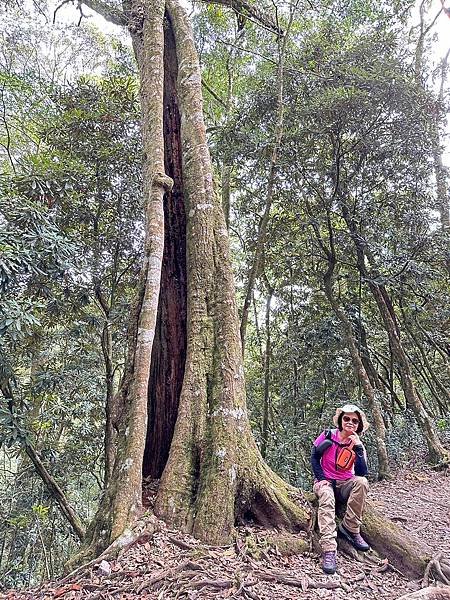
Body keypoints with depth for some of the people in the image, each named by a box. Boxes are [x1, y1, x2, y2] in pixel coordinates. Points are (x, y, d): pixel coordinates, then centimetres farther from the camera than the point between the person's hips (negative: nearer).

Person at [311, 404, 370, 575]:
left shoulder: (358, 444, -3)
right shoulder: (328, 436, -9)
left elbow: (362, 473, -14)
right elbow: (314, 457, -2)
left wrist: (358, 447, -22)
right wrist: (321, 478, -13)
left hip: (345, 484, 3)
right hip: (325, 481, -2)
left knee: (362, 482, -29)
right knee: (327, 498, -36)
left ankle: (350, 528, -17)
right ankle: (329, 549, -41)